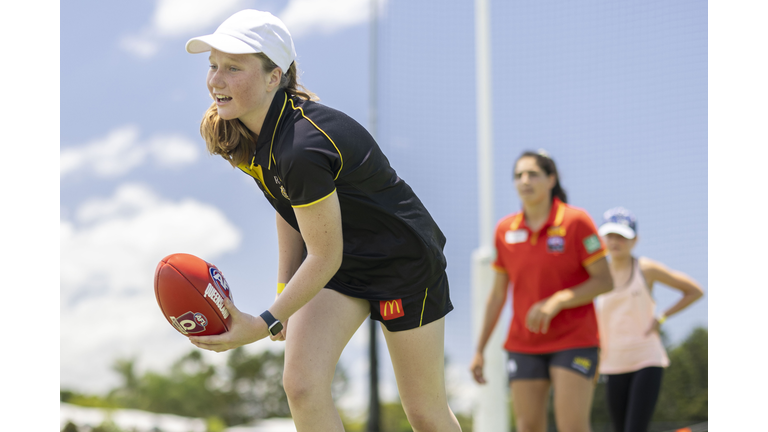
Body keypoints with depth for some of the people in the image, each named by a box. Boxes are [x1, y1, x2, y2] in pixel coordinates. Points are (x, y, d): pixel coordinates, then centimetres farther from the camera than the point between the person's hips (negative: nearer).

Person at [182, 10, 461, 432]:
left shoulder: (303, 150, -36)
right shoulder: (240, 133, -9)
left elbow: (325, 258, -28)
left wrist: (266, 323, -26)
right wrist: (284, 294, 4)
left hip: (402, 262, -7)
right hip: (335, 258, 7)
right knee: (301, 386, -12)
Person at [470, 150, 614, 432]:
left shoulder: (576, 221, -6)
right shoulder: (505, 230, 6)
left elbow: (604, 281, -9)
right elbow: (497, 294, 13)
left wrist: (556, 302, -21)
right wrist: (480, 350, 10)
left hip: (574, 342, -4)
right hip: (524, 345, 4)